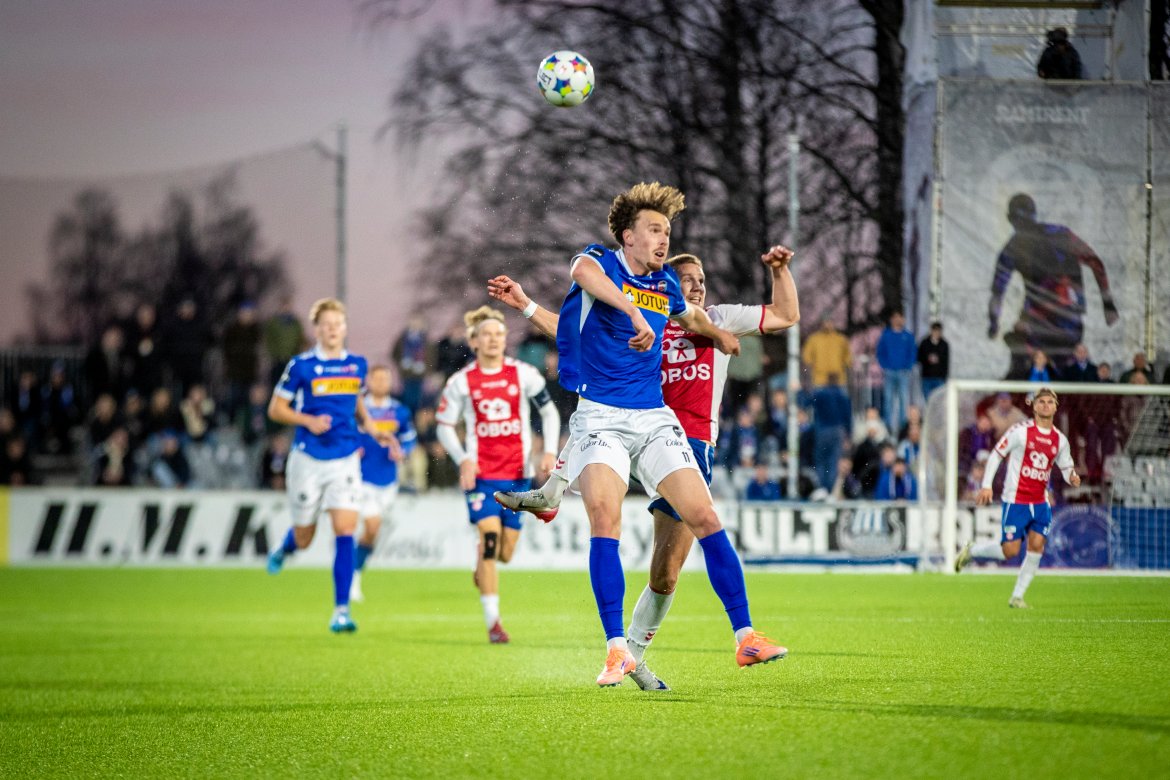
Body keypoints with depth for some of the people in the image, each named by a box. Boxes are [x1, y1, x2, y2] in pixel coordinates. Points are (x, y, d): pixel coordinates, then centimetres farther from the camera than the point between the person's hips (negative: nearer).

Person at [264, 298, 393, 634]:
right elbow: (276, 408, -2)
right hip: (308, 459, -2)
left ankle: (341, 611, -10)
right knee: (304, 537, 8)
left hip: (345, 460, 2)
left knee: (345, 530, -13)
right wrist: (309, 421, -18)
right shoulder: (301, 365, -6)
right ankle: (283, 550, 47)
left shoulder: (357, 365, 6)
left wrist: (373, 429, 6)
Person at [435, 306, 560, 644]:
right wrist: (463, 460, -11)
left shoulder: (524, 375, 1)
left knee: (505, 553, 5)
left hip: (517, 474, 2)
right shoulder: (461, 382, -2)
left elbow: (549, 412, 11)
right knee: (490, 537, -18)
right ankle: (492, 621, -15)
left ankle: (482, 569, 43)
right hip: (481, 474, -2)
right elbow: (445, 426, 5)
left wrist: (550, 452, -2)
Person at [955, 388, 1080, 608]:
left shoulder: (1060, 440, 7)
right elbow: (996, 455, -1)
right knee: (1010, 551, -8)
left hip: (1040, 503, 5)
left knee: (1036, 547, -7)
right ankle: (971, 550, 20)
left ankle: (1017, 596, 4)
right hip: (1016, 500, -5)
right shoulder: (1021, 431, -7)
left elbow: (1066, 466, 17)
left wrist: (1072, 477, -8)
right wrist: (986, 486, -7)